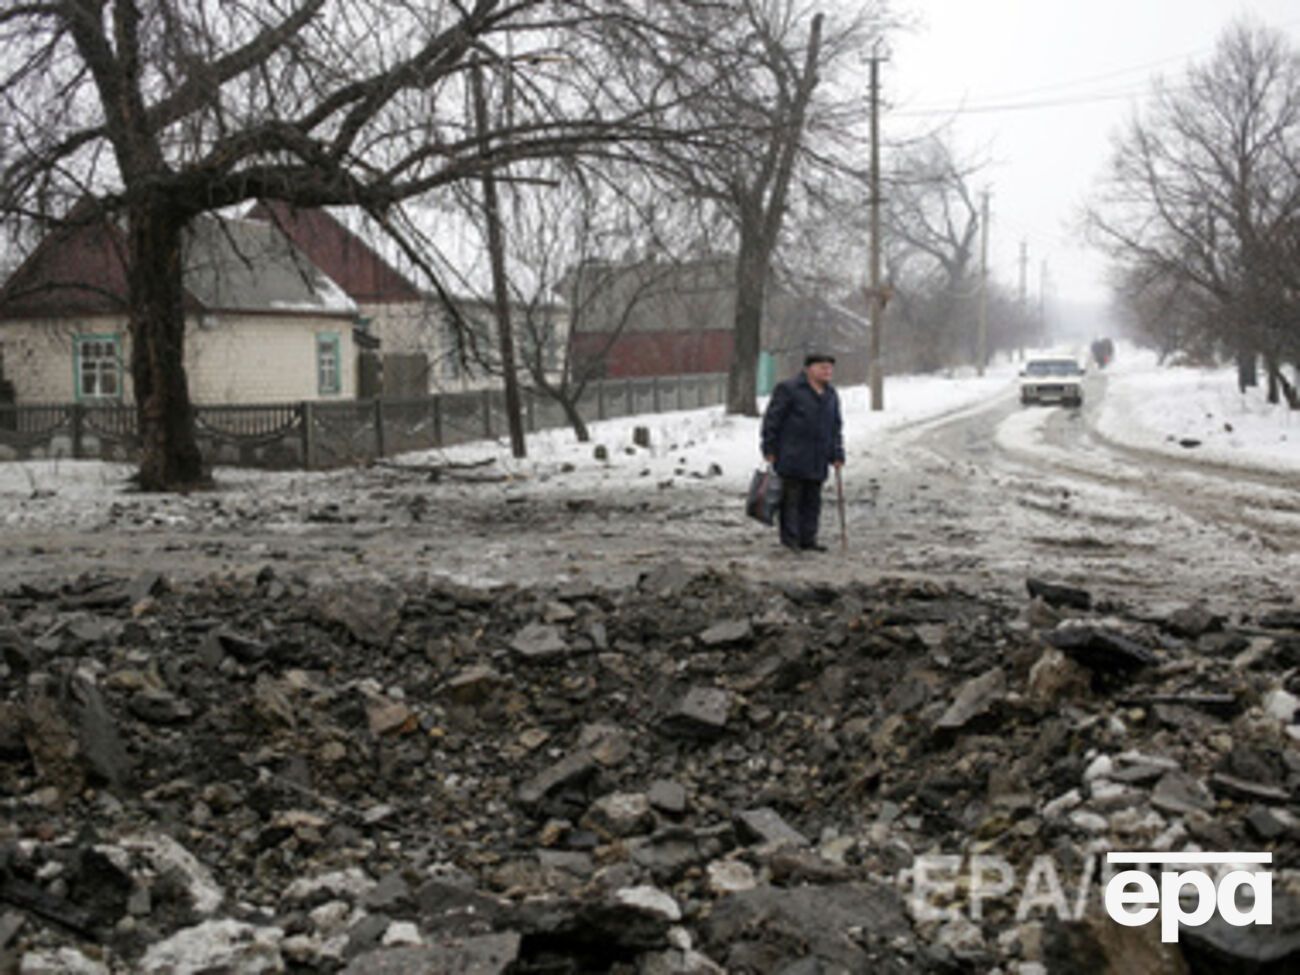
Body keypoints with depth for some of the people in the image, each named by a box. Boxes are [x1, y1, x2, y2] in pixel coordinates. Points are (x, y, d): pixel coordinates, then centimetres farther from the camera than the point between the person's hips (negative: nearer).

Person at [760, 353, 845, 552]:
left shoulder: (831, 395, 16)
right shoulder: (789, 389, -6)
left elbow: (836, 427, 22)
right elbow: (772, 419, -6)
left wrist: (837, 454, 15)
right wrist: (769, 449, -8)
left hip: (818, 460, 6)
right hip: (792, 459, -6)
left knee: (812, 500, 7)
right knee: (791, 498, -4)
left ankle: (808, 539, 14)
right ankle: (790, 538, 1)